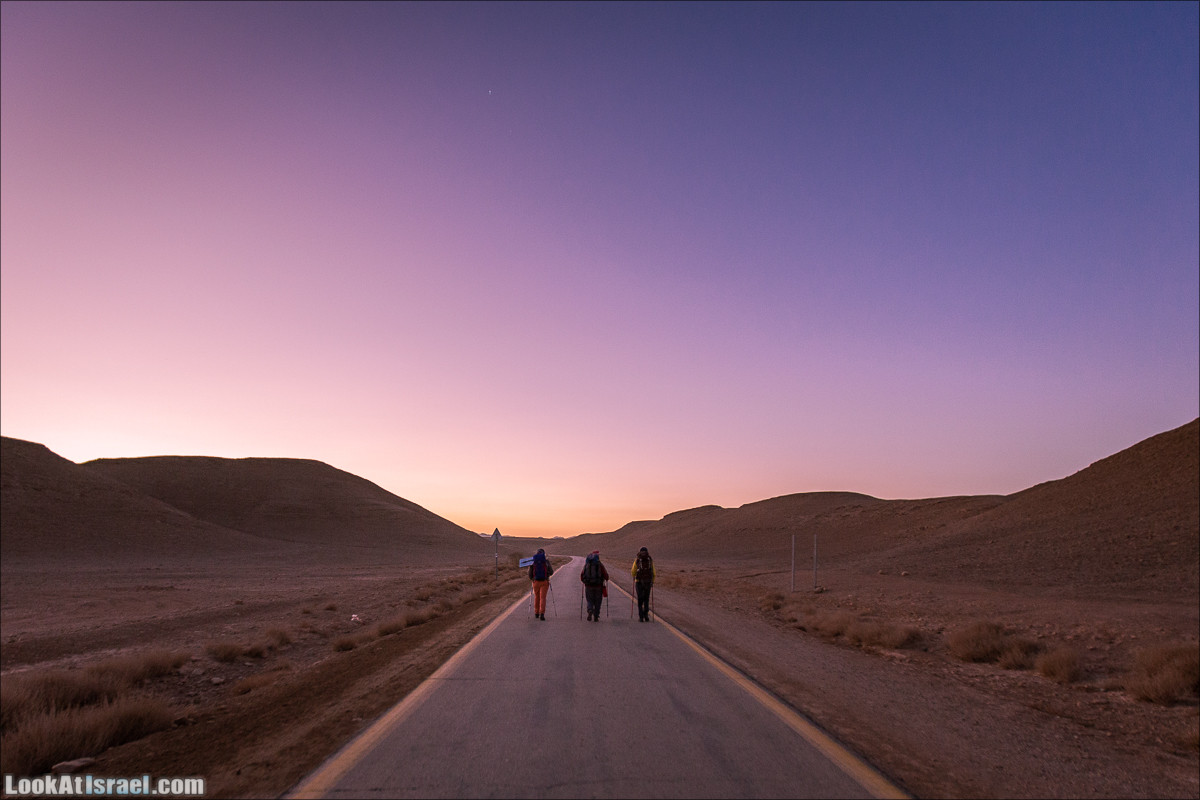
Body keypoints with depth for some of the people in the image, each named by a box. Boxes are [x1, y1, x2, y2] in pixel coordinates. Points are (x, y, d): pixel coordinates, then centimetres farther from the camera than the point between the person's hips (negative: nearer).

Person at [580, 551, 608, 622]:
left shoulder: (586, 565, 4)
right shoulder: (600, 565, -2)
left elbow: (582, 575, 3)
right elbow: (606, 575, -5)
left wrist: (584, 581, 21)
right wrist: (606, 580, 16)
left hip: (588, 586, 2)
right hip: (598, 586, -2)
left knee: (590, 601, 12)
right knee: (597, 602, 11)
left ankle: (590, 611, -16)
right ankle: (596, 617, 10)